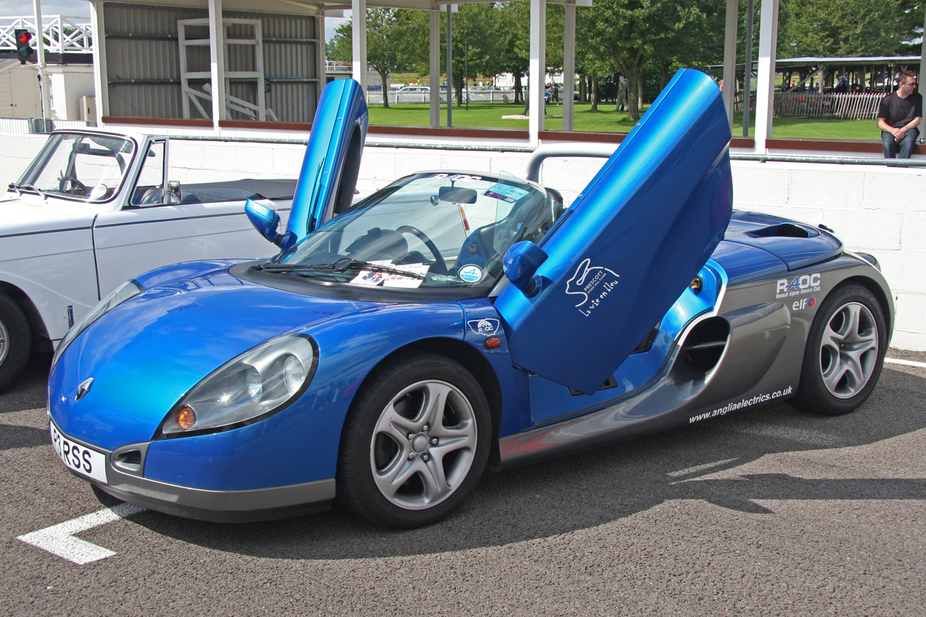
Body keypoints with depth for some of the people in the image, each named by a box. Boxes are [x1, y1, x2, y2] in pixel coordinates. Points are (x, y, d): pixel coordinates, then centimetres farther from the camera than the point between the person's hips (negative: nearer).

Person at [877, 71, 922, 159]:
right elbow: (880, 122, 0)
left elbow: (917, 120, 7)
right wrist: (892, 130, -20)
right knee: (888, 144, -36)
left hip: (908, 130, 1)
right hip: (890, 130, -1)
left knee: (909, 142, -37)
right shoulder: (887, 99, 2)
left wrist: (904, 129, -13)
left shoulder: (917, 97, 9)